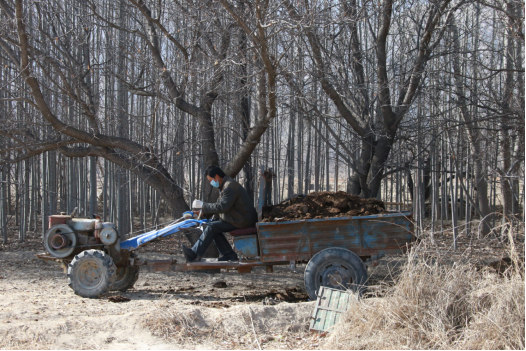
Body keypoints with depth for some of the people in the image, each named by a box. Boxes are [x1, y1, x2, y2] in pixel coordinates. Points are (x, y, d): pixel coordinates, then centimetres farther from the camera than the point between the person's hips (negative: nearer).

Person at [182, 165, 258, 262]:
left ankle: (195, 254, -11)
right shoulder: (225, 185, 16)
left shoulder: (230, 187, -19)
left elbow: (222, 207, -24)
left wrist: (205, 206, -14)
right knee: (214, 229, 7)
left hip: (243, 221, -10)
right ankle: (228, 254, 3)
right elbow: (220, 205, 21)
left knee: (212, 227, -13)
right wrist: (204, 211, 9)